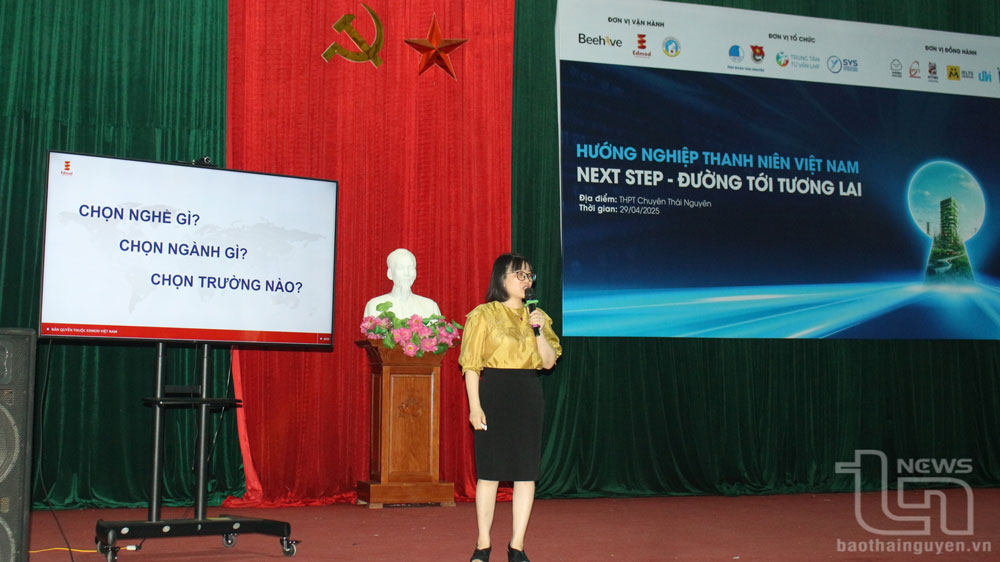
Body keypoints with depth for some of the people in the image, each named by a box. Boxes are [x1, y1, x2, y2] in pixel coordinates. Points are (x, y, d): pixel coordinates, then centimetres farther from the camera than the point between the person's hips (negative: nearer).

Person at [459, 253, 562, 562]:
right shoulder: (483, 315, -1)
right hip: (494, 394, -4)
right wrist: (475, 406, -11)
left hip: (529, 397, 4)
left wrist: (539, 331, -8)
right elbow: (471, 364, -4)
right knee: (489, 470, -1)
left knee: (526, 472, 3)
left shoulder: (535, 316, 13)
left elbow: (549, 361, 7)